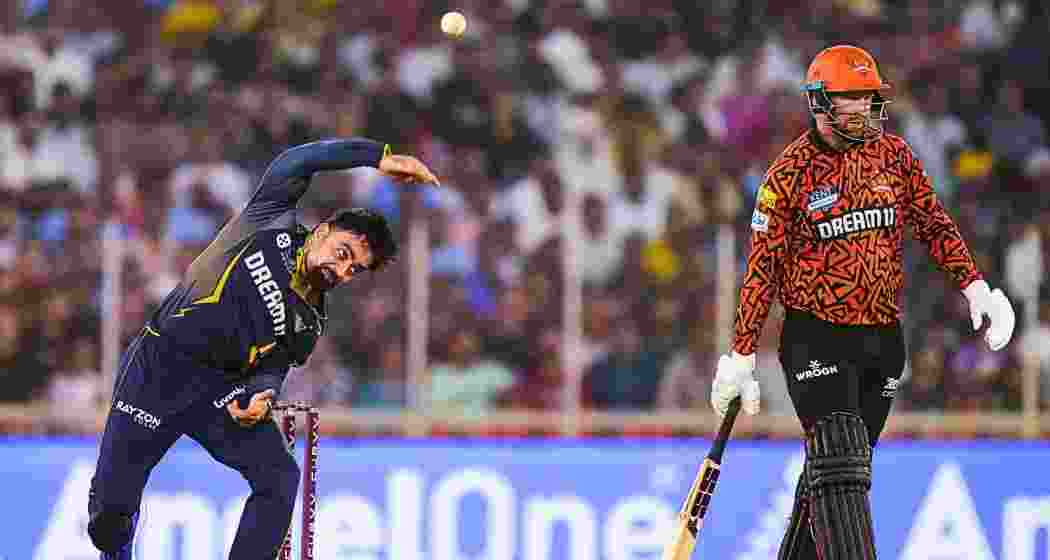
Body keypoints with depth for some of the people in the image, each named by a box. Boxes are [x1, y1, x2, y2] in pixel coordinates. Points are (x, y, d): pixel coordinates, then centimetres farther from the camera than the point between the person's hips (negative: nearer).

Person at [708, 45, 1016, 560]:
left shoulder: (894, 154, 7)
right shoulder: (791, 172, -7)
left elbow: (933, 224, 12)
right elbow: (762, 267, -4)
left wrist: (975, 286, -3)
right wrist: (741, 357, -5)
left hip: (882, 338, 5)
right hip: (816, 338, -5)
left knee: (837, 471, 8)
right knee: (839, 466, -17)